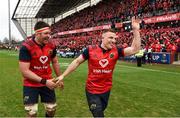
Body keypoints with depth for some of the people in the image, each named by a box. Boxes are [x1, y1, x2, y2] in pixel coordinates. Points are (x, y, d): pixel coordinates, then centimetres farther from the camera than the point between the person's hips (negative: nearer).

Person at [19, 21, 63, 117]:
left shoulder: (51, 46, -4)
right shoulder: (26, 47, -21)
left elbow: (55, 62, 14)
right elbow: (24, 71, -23)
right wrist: (44, 81, -25)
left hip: (47, 83, 5)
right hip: (31, 85, -5)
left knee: (52, 109, 14)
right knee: (31, 113, 1)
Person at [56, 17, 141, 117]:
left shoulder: (116, 51, -7)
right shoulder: (91, 49, -13)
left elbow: (135, 49, -12)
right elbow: (77, 62, -3)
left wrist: (136, 30, -20)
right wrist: (63, 76, -1)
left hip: (106, 90, 3)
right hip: (92, 90, -3)